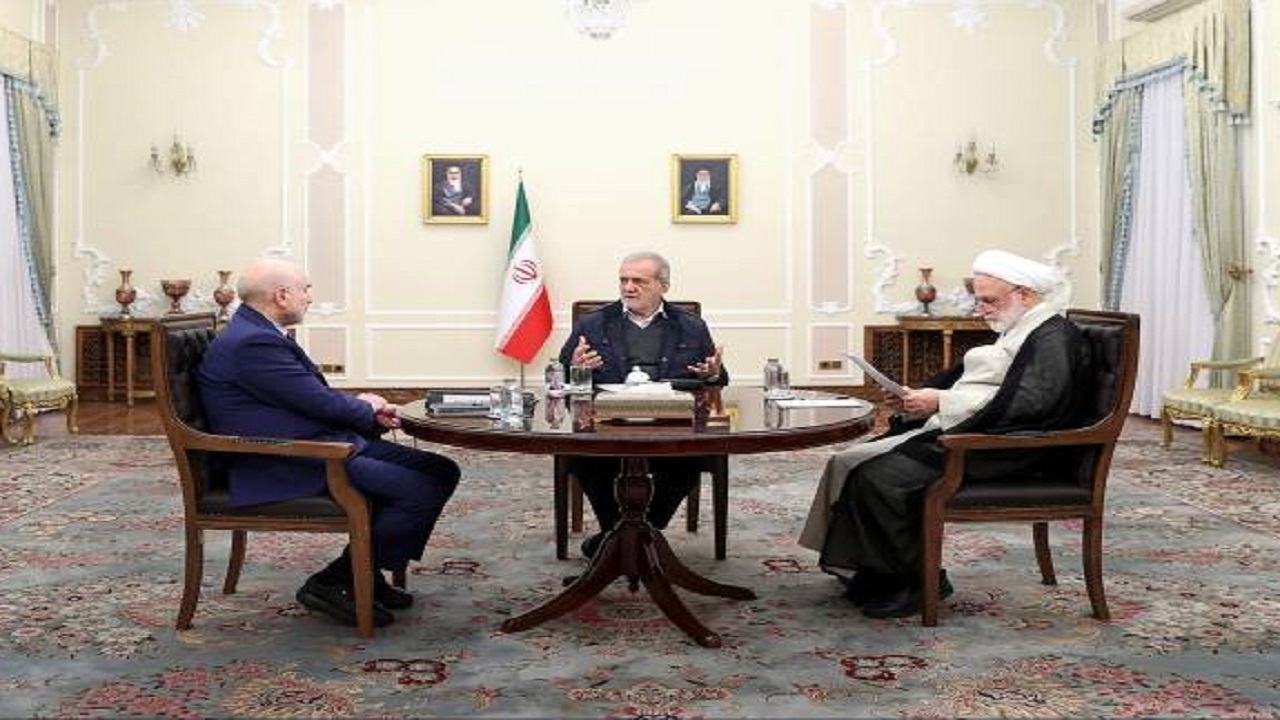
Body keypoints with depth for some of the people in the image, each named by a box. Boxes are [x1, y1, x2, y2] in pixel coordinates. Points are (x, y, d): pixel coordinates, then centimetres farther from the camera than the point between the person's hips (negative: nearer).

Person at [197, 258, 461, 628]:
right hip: (289, 469, -11)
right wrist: (365, 407, 2)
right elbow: (319, 402, -18)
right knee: (420, 492, -21)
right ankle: (333, 583, -6)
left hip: (323, 445, 11)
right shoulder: (251, 343, -18)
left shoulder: (259, 334, 16)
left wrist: (365, 408, 2)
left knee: (441, 472, 3)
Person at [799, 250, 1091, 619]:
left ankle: (918, 582, -7)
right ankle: (873, 571, 2)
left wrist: (942, 402, -21)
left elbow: (1022, 406, -23)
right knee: (852, 462, -1)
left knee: (879, 477, -23)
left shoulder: (1054, 339, -10)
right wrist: (923, 397, 3)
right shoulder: (1018, 332, 22)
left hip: (990, 449, -11)